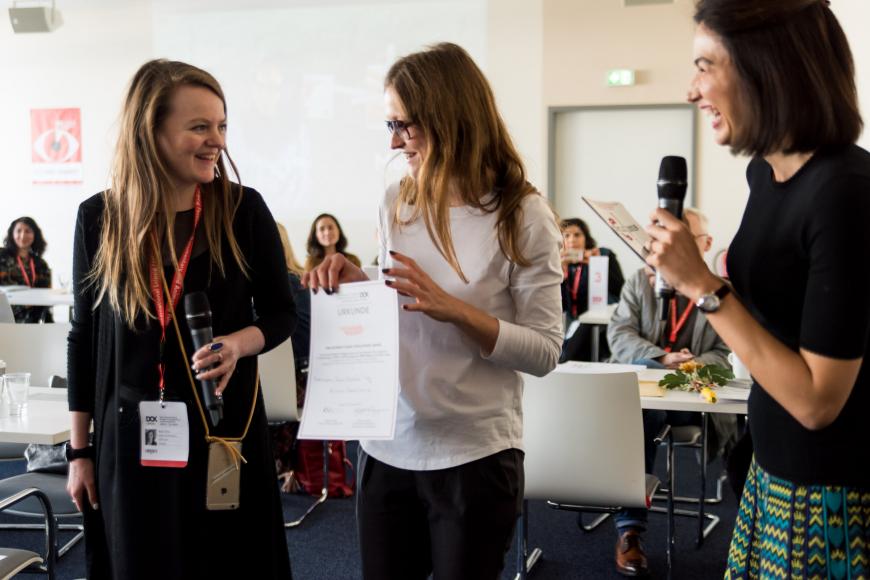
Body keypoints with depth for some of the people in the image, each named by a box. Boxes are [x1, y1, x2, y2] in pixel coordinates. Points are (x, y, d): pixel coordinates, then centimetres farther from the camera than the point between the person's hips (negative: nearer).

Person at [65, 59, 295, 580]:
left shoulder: (243, 210, -6)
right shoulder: (100, 217, -3)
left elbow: (282, 312, 3)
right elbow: (85, 336, 4)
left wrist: (240, 343, -20)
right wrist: (80, 449, 6)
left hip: (226, 428, 0)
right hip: (130, 435, 1)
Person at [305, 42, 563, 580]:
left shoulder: (522, 214, -11)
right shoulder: (397, 204, 3)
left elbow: (546, 352, -12)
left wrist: (456, 310, -24)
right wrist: (358, 284, -5)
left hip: (474, 455, -4)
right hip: (387, 447, 5)